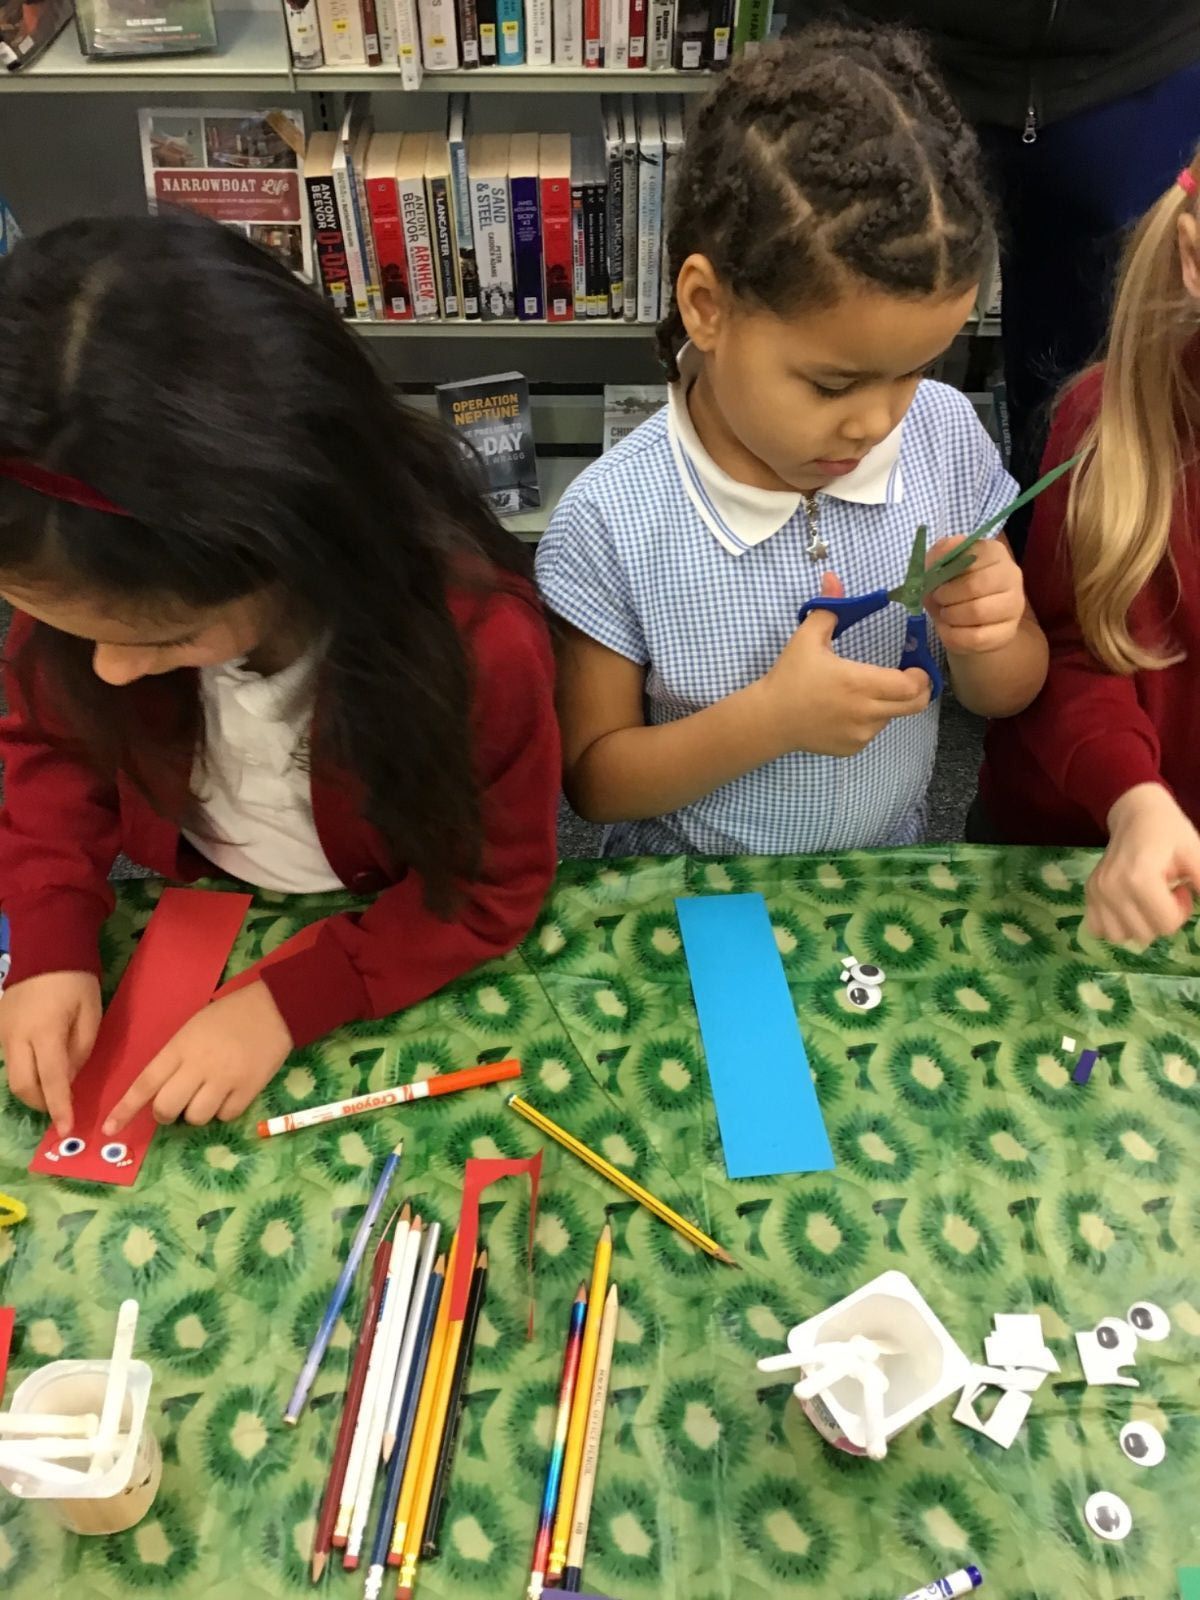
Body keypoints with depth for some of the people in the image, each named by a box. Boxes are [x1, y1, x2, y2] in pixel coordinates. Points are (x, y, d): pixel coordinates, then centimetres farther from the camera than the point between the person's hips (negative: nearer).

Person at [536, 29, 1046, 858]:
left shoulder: (949, 437, -9)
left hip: (891, 877, 4)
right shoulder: (613, 521, -20)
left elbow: (1010, 695, 2)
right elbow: (593, 778, -11)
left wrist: (989, 641, -19)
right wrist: (770, 718, -24)